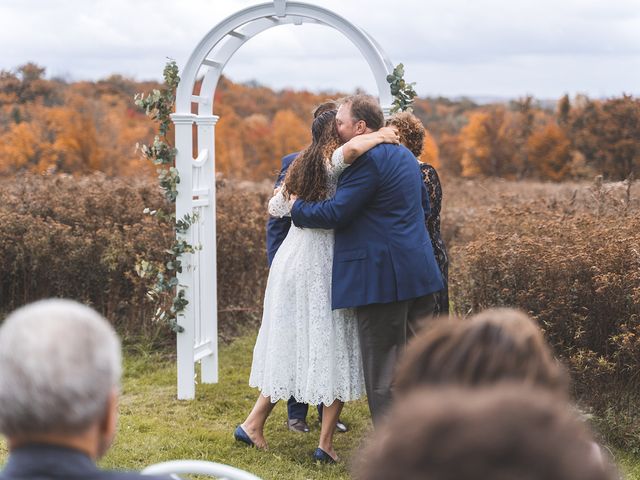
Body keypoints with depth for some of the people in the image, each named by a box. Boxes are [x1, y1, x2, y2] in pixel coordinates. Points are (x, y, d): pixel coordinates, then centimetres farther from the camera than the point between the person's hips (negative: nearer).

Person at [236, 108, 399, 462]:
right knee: (333, 347, 0)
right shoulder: (333, 160, -7)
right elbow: (352, 148, -31)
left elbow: (275, 207, 26)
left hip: (292, 260, 8)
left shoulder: (301, 164, 16)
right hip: (323, 263, -8)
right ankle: (326, 443, 2)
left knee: (292, 343, 16)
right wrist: (380, 136, -13)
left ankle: (254, 423, 17)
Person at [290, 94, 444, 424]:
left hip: (382, 277, -10)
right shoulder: (403, 154, 16)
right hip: (419, 271, 10)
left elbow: (335, 213, -18)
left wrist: (294, 206, -3)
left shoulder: (368, 159, -15)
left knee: (383, 372, -1)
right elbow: (424, 205, 27)